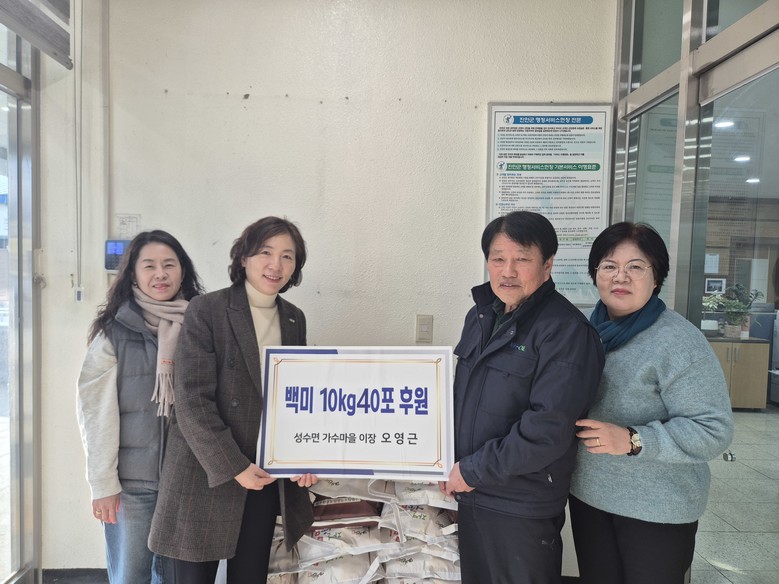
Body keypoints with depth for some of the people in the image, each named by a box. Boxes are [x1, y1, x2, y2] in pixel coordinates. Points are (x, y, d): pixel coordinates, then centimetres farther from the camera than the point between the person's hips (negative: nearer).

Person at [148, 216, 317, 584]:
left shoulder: (294, 319, 6)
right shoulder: (206, 311, -11)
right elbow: (192, 400, -15)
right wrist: (233, 467, -16)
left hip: (267, 479, 5)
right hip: (206, 476, -4)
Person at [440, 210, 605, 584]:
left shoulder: (565, 330, -19)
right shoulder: (481, 315, 5)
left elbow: (548, 429, -24)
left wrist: (473, 471, -17)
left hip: (523, 507, -7)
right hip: (471, 496, 7)